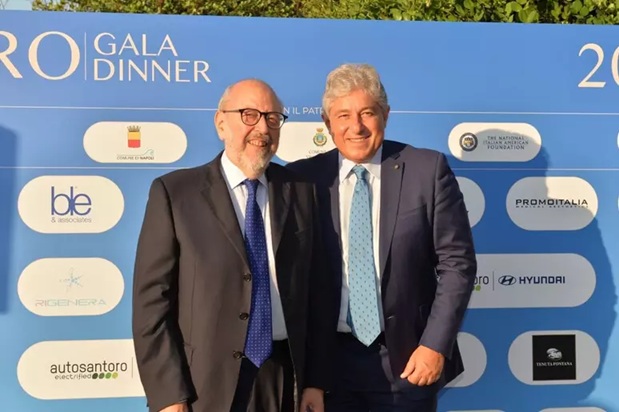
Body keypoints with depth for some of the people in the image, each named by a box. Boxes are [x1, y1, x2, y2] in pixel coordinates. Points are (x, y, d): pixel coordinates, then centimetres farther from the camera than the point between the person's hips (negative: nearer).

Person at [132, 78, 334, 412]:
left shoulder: (300, 191, 4)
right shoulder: (174, 192, -5)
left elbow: (315, 292, 5)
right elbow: (152, 299, -8)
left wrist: (315, 381, 3)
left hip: (282, 380, 3)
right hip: (204, 384, -3)